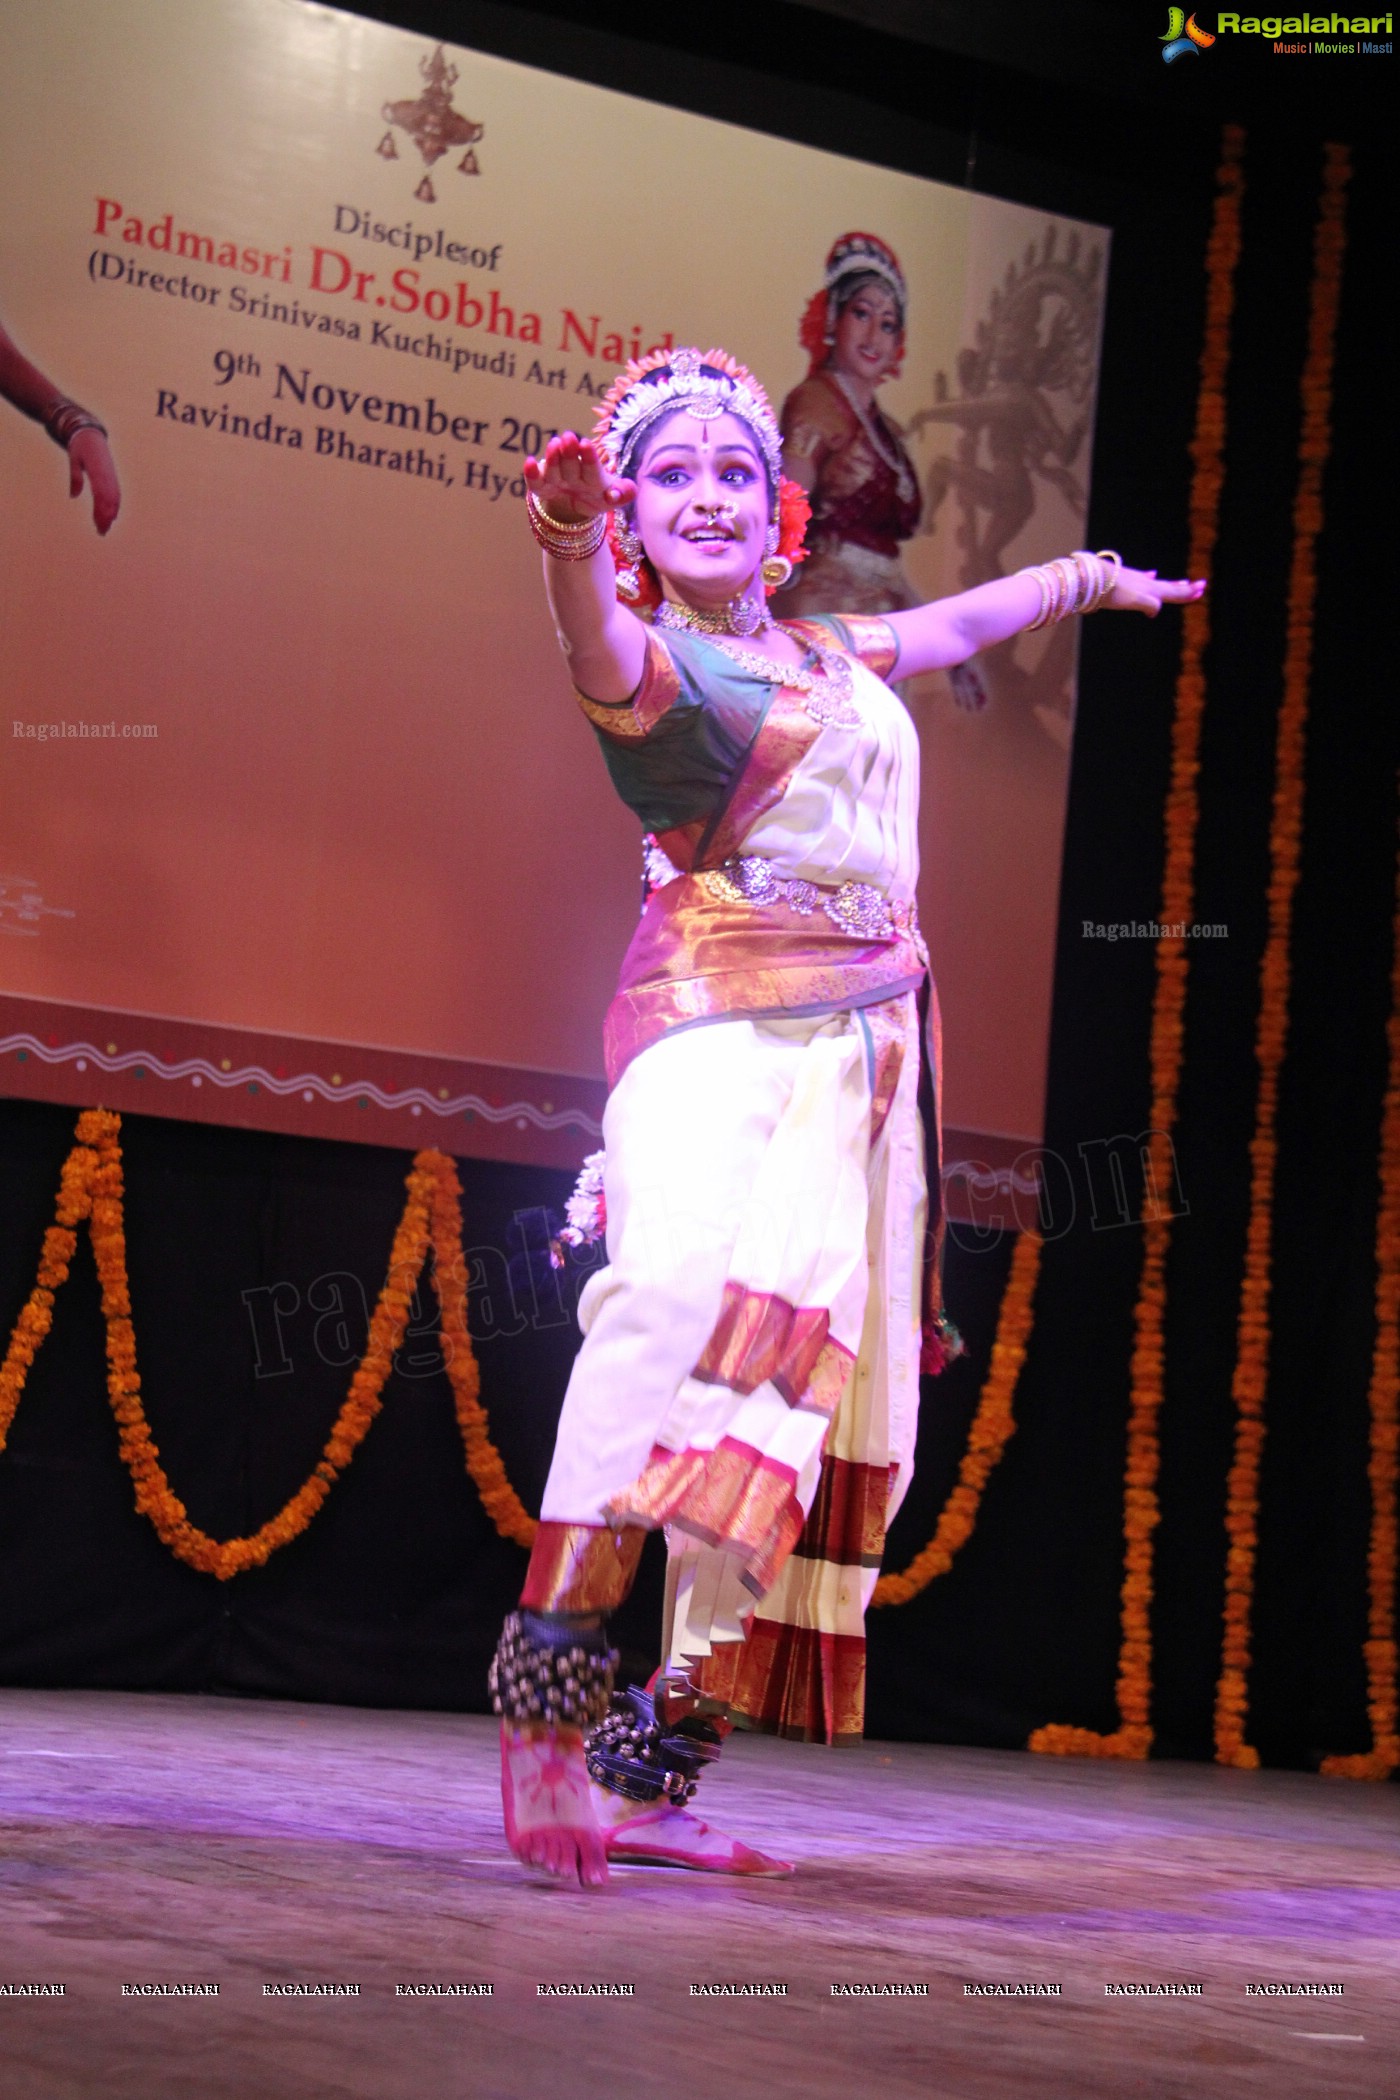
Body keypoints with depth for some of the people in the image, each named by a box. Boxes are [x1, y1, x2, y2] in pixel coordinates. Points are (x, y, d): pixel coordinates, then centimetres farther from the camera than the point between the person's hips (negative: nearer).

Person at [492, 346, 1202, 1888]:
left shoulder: (827, 648, 21)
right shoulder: (651, 659, -1)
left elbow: (958, 620, 41)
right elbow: (602, 657, -26)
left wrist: (1093, 578, 58)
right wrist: (570, 545, -48)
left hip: (865, 1058, 7)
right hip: (723, 1026, -7)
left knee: (808, 1407, -2)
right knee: (682, 1306, -31)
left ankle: (653, 1774, -1)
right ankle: (545, 1719, -32)